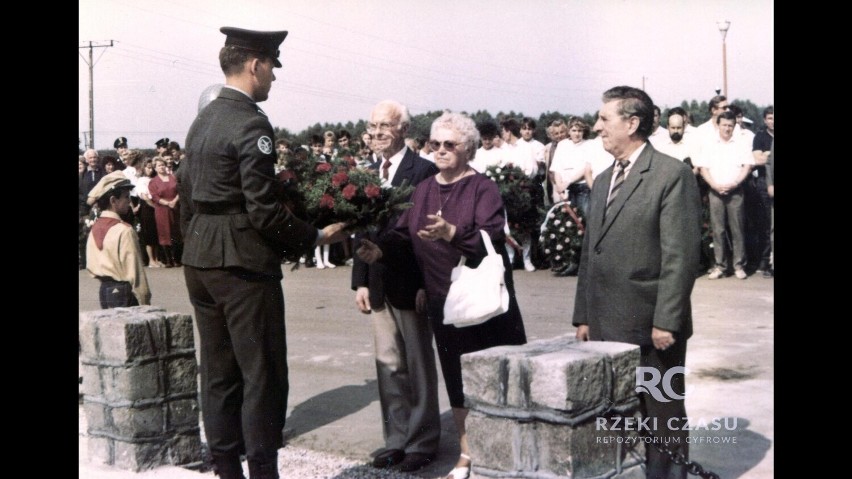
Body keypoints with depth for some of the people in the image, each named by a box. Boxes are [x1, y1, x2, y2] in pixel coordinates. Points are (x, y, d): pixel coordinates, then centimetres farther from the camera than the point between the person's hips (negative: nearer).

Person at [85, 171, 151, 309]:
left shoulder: (95, 228, 6)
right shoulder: (124, 231, -18)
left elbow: (91, 266, 11)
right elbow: (134, 271, -18)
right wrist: (145, 302, -12)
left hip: (104, 290, 8)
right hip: (123, 291, -8)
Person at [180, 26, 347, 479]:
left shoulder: (201, 120, 12)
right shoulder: (250, 124, -15)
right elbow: (263, 209, -19)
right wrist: (315, 237, -9)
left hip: (199, 258, 9)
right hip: (243, 261, -9)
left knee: (218, 370, 14)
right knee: (262, 373, 0)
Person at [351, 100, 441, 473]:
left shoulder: (423, 171, -9)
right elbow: (362, 230, 13)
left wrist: (426, 286, -16)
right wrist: (360, 281, 9)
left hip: (411, 285, -6)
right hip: (379, 286, 6)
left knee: (419, 365, 6)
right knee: (388, 366, 12)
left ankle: (422, 442, 17)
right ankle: (396, 439, 23)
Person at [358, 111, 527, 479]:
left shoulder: (483, 189, -6)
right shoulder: (424, 189, 12)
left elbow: (493, 237, -20)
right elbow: (404, 232, 7)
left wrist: (451, 232, -34)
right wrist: (380, 250, -12)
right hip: (443, 301, 5)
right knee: (456, 377, 12)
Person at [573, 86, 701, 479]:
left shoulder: (672, 174, -8)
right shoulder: (603, 181, 17)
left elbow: (680, 255, -14)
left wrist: (666, 321, -17)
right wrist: (584, 316, 12)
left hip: (652, 327, -7)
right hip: (606, 327, 7)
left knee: (663, 419, 6)